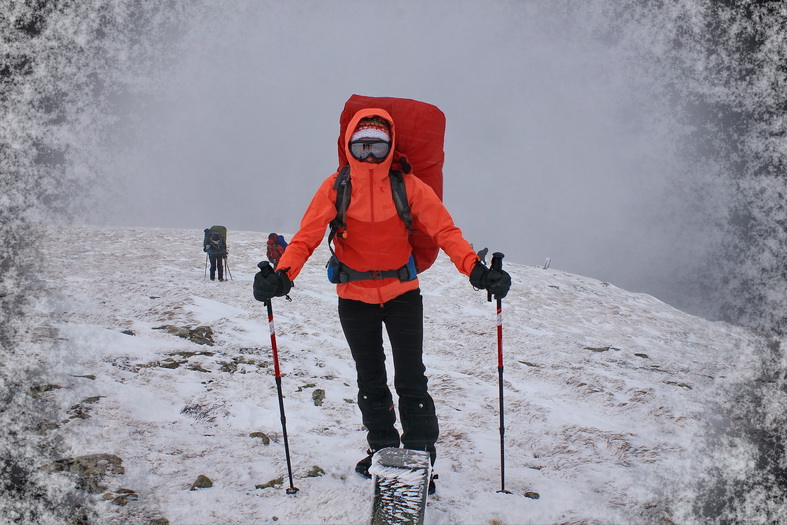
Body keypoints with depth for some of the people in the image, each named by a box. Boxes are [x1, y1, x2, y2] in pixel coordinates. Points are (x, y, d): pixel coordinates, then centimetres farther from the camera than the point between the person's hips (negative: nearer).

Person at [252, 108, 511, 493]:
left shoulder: (408, 186, -9)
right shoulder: (336, 188, -7)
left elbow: (444, 230, -15)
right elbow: (307, 236, -13)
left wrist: (475, 269, -31)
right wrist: (282, 274, -31)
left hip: (402, 294, -2)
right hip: (354, 298, 2)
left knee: (411, 381, -4)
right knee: (370, 381, 15)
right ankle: (382, 449, 31)